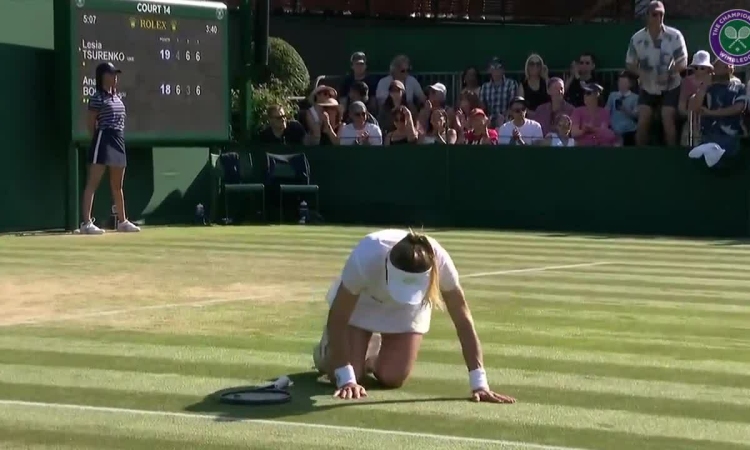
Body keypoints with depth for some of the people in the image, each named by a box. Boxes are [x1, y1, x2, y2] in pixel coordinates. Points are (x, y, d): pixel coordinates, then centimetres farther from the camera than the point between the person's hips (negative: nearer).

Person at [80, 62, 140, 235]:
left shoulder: (117, 96, 16)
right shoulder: (97, 97, -8)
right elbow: (91, 124, -6)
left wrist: (119, 138, 13)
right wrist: (99, 139, -3)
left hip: (119, 141, 8)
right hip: (103, 140, -8)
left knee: (117, 186, 17)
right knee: (93, 184, -10)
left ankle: (122, 221, 26)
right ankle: (86, 223, -14)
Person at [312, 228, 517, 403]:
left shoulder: (438, 262, -40)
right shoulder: (366, 258, -44)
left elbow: (463, 321, -31)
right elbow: (337, 318, -33)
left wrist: (479, 384, -34)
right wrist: (346, 380, -38)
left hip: (408, 309, 2)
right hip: (360, 302, -1)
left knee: (391, 379, -12)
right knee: (347, 376, -14)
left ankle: (372, 358, 25)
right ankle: (329, 348, 22)